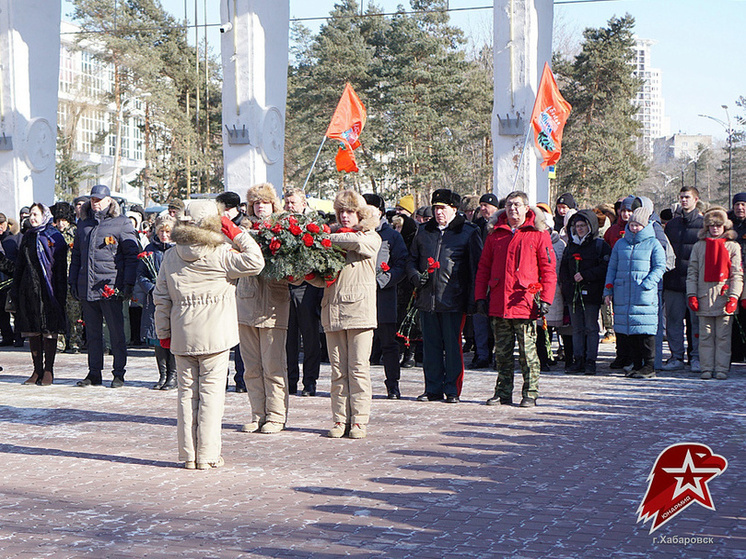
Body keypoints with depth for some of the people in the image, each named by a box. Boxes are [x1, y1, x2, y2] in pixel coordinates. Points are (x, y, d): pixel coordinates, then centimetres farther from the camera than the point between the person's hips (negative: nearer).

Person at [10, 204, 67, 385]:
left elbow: (61, 268, -5)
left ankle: (48, 371, 2)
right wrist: (15, 289, 12)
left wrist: (60, 293, -11)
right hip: (28, 290, 6)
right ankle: (37, 370, 12)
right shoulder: (28, 237, 16)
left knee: (49, 331, -3)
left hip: (47, 290, -6)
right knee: (32, 331, 6)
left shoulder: (54, 237, -1)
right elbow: (19, 265, 20)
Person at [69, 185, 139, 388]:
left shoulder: (121, 224, 0)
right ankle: (94, 373, 16)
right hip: (86, 287, 5)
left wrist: (128, 284, -9)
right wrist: (73, 281, 14)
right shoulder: (83, 224, 16)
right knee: (92, 333, 10)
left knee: (116, 333, -1)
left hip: (111, 287, -5)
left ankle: (119, 374, 5)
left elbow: (131, 255, -2)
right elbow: (76, 255, 22)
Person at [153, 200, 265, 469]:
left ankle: (188, 455, 11)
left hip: (182, 336, 4)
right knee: (211, 391, 1)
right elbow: (255, 261, -10)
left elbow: (161, 298, 7)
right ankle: (207, 455, 1)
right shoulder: (221, 254, -9)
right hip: (215, 334, -4)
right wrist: (236, 233, -4)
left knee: (187, 392, 9)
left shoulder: (170, 256, 4)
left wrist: (164, 332, 15)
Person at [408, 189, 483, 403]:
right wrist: (415, 275, 2)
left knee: (452, 345, -2)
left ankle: (453, 390, 5)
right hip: (427, 298, 4)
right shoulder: (424, 231, 15)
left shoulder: (468, 232, 1)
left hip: (453, 300, -4)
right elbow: (413, 259, 25)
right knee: (430, 345, 7)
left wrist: (472, 299, -7)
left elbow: (476, 267, 0)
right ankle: (433, 388, 15)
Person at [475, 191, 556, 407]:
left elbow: (549, 269, -1)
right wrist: (480, 296, 8)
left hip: (525, 303, -4)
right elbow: (484, 267, 16)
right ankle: (503, 393, 17)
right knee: (502, 352, 9)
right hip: (498, 304, 4)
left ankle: (530, 393, 6)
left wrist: (546, 299, -8)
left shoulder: (538, 234, 1)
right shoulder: (496, 234, 13)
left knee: (527, 352, -1)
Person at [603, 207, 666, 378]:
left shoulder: (653, 244, 2)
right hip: (622, 296, 5)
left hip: (645, 297, -4)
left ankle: (649, 367, -2)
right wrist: (608, 290, 11)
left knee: (645, 331, -8)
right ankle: (636, 364, 11)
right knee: (627, 331, 3)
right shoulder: (620, 244, 16)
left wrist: (646, 285, -13)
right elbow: (612, 268, 19)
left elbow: (660, 267, -1)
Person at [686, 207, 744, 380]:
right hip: (704, 298, 2)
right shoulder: (699, 246, 12)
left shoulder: (732, 246, 6)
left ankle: (722, 369, 3)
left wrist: (734, 296, -8)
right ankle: (707, 368, 7)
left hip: (724, 297, -2)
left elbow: (737, 275, 2)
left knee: (723, 336, -1)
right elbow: (692, 272, 11)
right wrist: (691, 294, 1)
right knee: (706, 336, 3)